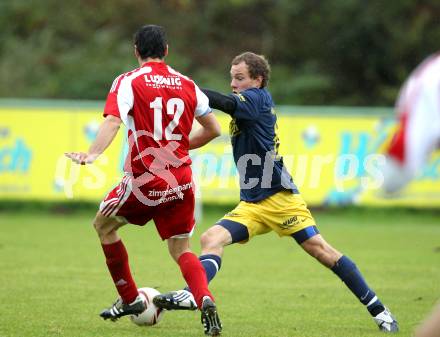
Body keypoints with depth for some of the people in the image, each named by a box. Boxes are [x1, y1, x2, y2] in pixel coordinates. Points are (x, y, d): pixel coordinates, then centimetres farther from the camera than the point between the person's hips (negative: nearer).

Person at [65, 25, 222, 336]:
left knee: (104, 224, 22)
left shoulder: (128, 82, -4)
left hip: (145, 179, -4)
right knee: (181, 250, 13)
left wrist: (92, 154, -33)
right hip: (182, 179, 4)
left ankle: (129, 299, 25)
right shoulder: (186, 84, 9)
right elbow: (213, 129, 14)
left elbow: (113, 121, -21)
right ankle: (205, 300, -17)